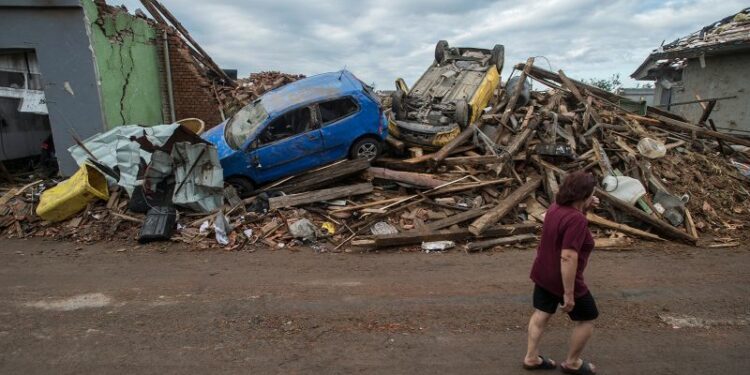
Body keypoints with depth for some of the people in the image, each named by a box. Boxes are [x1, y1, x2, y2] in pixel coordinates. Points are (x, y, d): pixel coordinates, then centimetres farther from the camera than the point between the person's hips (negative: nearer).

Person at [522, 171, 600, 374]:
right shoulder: (576, 219, -27)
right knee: (586, 319, 13)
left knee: (541, 314, 18)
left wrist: (585, 209, 5)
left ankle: (531, 358, 28)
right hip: (563, 279, -8)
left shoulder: (556, 207, 0)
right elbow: (568, 257, -31)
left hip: (542, 273, 8)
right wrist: (569, 294, -26)